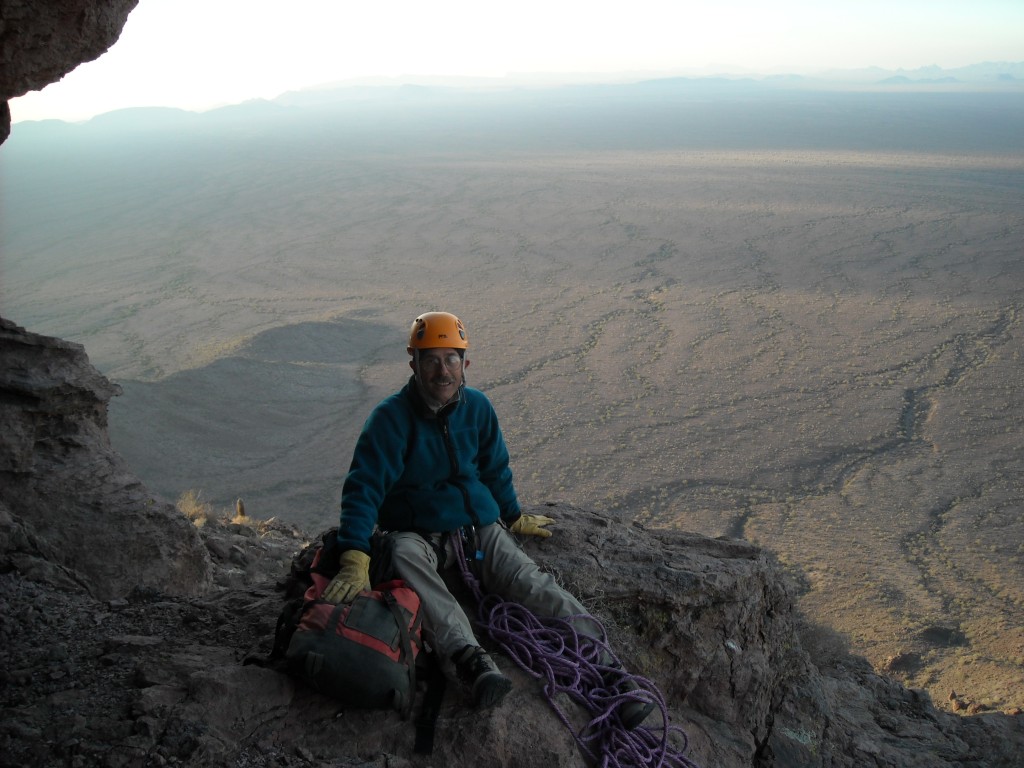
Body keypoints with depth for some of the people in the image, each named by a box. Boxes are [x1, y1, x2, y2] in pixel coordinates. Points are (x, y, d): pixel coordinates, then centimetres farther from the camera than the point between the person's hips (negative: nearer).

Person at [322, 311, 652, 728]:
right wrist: (355, 560, -30)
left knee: (533, 584, -22)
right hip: (418, 533, -3)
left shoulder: (477, 407, 2)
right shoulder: (391, 417, -12)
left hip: (480, 526, 3)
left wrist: (514, 517, 27)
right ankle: (469, 657, -55)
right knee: (404, 556, -39)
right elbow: (363, 488, -19)